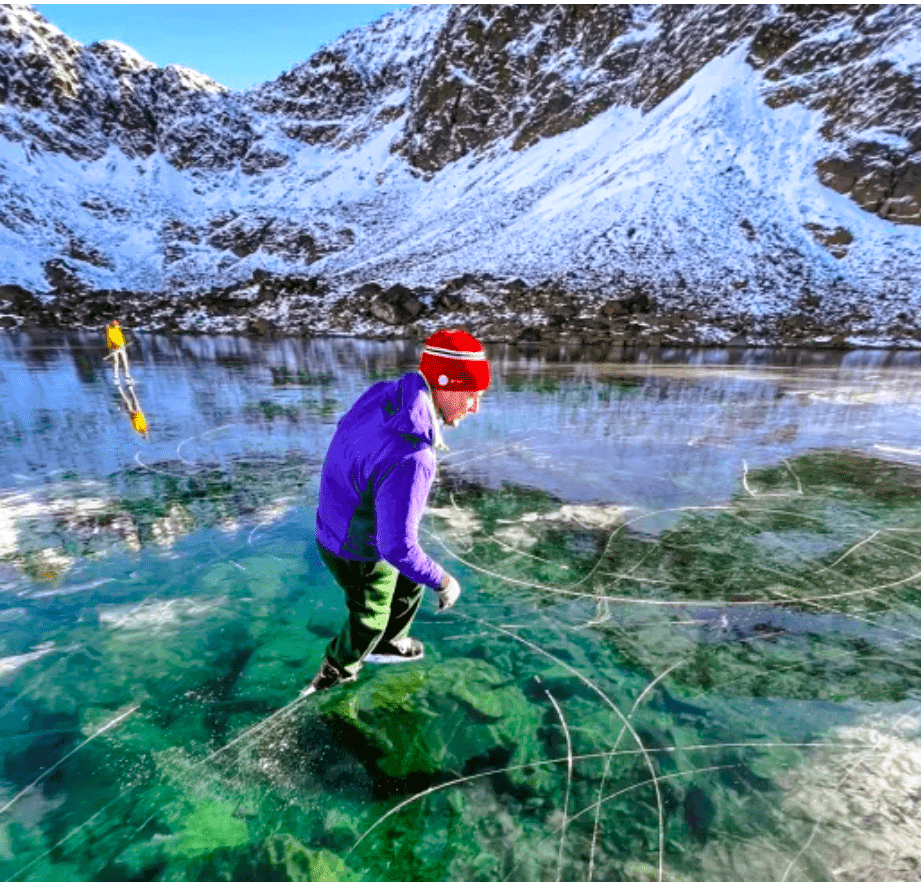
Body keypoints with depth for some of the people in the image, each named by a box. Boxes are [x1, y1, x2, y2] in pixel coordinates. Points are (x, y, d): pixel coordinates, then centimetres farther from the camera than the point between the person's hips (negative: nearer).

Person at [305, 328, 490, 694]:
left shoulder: (384, 392, -16)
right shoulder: (410, 460, -42)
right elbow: (398, 547, -35)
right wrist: (443, 582, -17)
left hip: (339, 526, 7)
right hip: (358, 553, -7)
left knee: (411, 582, 28)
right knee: (371, 619, 24)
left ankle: (388, 644, 56)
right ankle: (333, 677, 55)